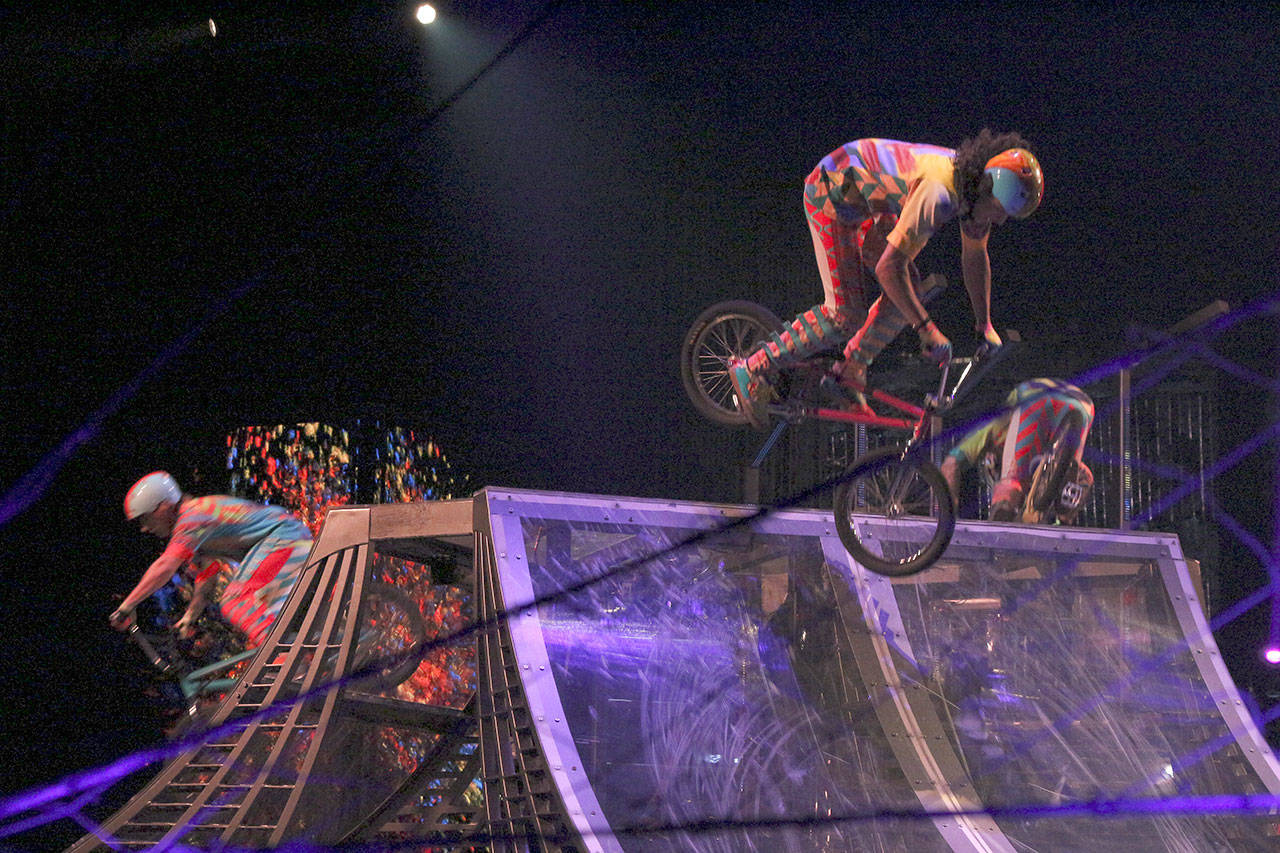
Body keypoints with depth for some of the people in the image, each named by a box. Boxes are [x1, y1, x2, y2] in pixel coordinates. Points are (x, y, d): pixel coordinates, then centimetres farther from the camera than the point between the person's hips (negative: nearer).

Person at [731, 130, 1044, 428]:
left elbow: (975, 257, 8)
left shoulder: (974, 188, -9)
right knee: (845, 315, -13)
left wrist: (985, 326, 11)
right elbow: (888, 268, -37)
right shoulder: (937, 194, -37)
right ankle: (754, 371, -5)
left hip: (865, 201, 9)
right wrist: (927, 329, -33)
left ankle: (850, 372, 15)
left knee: (909, 288, 0)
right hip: (831, 196, -9)